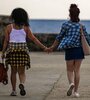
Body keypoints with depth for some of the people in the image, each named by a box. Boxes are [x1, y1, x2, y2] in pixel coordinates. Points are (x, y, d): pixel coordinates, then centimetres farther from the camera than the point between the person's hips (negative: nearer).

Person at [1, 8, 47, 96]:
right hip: (23, 49, 0)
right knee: (22, 72, 5)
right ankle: (22, 84, -24)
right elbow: (34, 39, 1)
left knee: (13, 71, 11)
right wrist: (43, 47, 4)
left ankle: (14, 90, 8)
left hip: (12, 49, 0)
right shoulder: (26, 27, 3)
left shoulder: (9, 27, 1)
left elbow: (6, 41, -1)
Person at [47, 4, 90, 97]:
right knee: (77, 70, 8)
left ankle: (71, 83, -18)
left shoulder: (65, 24, -4)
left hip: (69, 50, -1)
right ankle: (76, 91, 7)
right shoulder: (81, 26, 1)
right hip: (79, 49, 1)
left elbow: (59, 37, 0)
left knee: (70, 70, 11)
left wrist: (52, 47, 9)